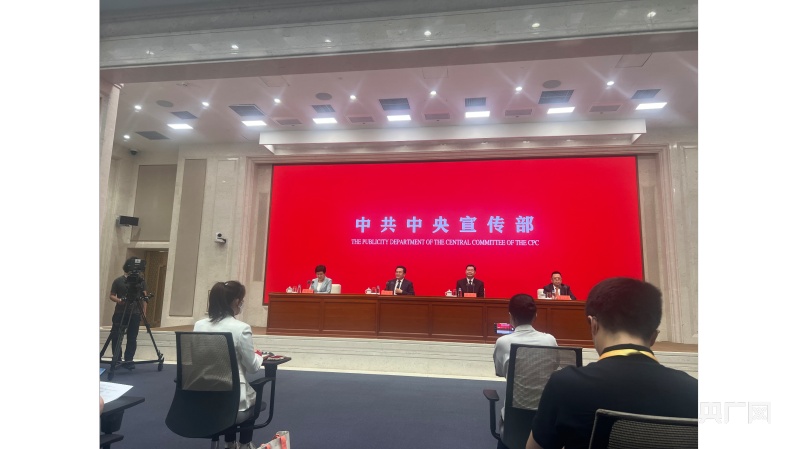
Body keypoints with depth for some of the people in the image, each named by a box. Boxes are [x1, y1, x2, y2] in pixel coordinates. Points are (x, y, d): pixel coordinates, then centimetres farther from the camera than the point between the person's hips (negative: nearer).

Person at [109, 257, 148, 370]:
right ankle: (116, 359, 16)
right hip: (120, 313, 0)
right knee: (116, 336, 0)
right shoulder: (118, 281, 2)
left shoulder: (141, 281, 6)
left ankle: (128, 360, 7)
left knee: (132, 338, 0)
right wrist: (118, 300, -18)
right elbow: (111, 296, 4)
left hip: (135, 314, 1)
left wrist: (144, 312, -3)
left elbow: (144, 297, 5)